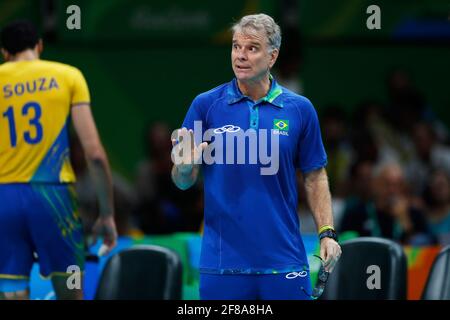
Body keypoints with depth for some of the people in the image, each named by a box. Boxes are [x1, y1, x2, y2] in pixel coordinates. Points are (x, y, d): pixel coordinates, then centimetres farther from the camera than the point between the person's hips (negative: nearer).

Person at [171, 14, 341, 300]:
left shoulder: (300, 109, 3)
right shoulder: (205, 105, 1)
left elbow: (315, 177, 9)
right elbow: (184, 181, 1)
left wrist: (327, 233, -2)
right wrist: (185, 166, -22)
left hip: (284, 261, 1)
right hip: (223, 262, 0)